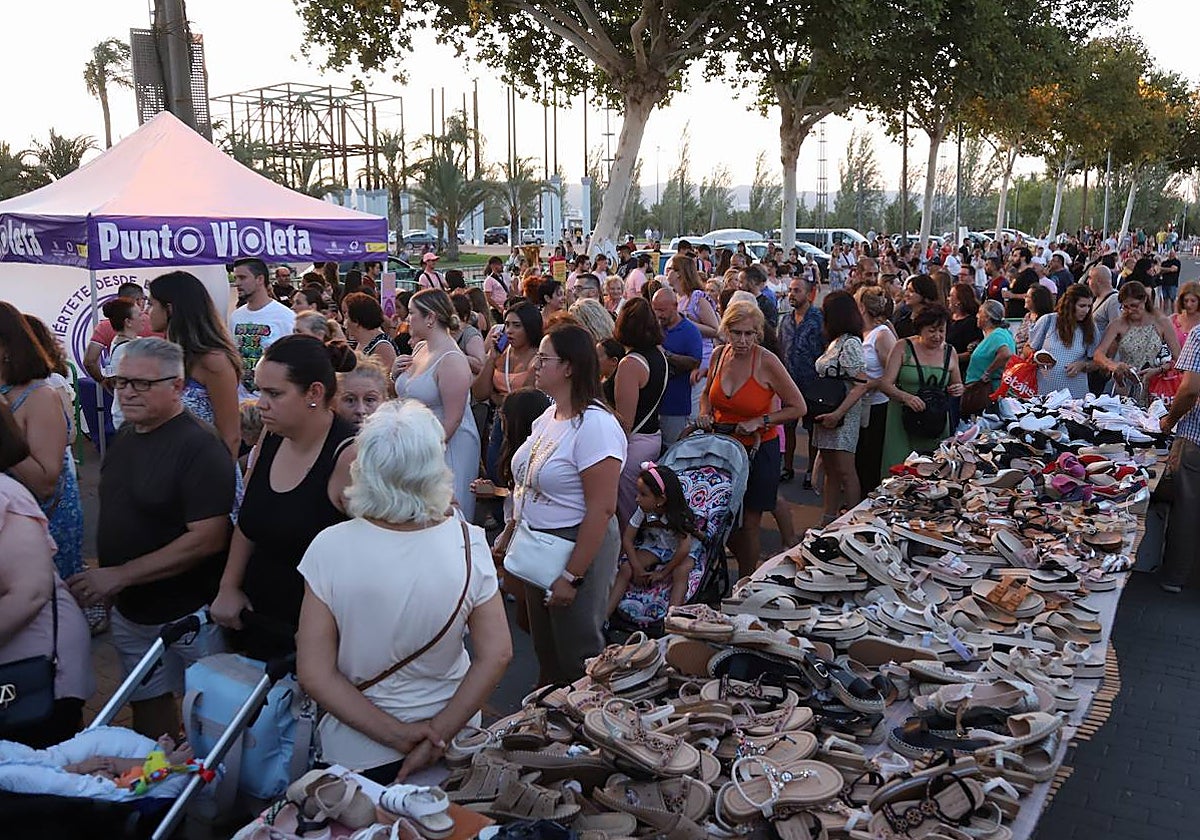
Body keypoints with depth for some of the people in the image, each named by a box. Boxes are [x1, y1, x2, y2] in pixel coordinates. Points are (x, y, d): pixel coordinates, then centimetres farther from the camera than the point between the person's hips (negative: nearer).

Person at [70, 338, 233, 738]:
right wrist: (101, 578, 7)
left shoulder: (198, 445, -20)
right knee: (146, 700, 20)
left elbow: (207, 539, -25)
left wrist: (121, 575, -23)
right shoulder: (125, 434, 6)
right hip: (130, 608, 8)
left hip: (189, 611, -7)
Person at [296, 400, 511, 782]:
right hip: (455, 744, 2)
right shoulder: (468, 543, -18)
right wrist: (438, 734, -13)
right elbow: (496, 655, -17)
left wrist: (398, 735, -15)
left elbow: (314, 674, -19)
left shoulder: (331, 547, -21)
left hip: (358, 757, -1)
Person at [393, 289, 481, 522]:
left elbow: (452, 420, -22)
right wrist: (395, 375, 2)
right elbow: (407, 394, 22)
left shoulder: (451, 360, -19)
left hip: (446, 446, -8)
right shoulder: (421, 348, 7)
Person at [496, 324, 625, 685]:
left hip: (578, 547, -9)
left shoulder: (594, 425, -23)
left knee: (575, 655, 7)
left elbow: (602, 509, -25)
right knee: (544, 648, 21)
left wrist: (571, 576, -23)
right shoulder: (547, 417, 6)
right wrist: (508, 534, 17)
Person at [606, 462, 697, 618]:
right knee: (626, 568, -20)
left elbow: (684, 548, -31)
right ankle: (604, 614, -23)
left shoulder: (679, 516, -26)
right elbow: (627, 538, -11)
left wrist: (663, 573, -25)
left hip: (677, 552, -3)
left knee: (681, 571, -36)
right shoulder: (643, 511, -16)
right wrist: (638, 568, -20)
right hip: (653, 548, 3)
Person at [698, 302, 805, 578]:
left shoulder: (767, 362, -17)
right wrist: (705, 413, -3)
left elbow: (798, 407, -10)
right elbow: (707, 394, 17)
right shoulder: (719, 354, -2)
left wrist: (760, 421, -18)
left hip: (758, 449, -5)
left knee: (749, 523, 2)